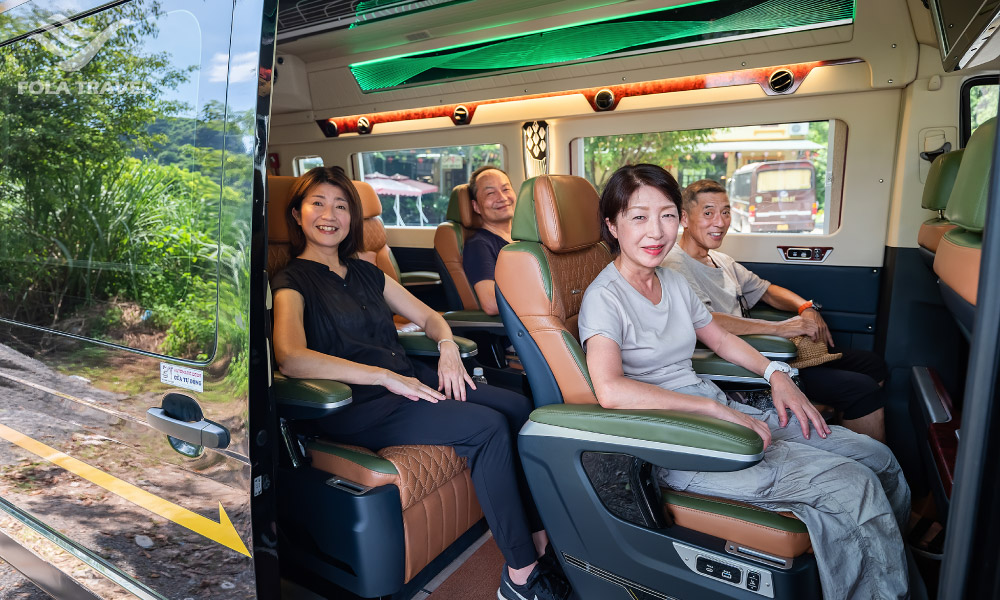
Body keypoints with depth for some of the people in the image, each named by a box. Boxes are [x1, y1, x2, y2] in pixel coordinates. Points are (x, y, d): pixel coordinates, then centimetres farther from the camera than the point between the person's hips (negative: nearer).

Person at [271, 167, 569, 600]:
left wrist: (447, 346, -1)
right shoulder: (291, 283, -2)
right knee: (488, 426, -24)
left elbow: (426, 315, 22)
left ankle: (542, 537, -5)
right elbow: (291, 359, -21)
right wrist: (385, 376, -23)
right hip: (356, 407, -7)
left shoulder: (364, 272, 20)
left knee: (517, 406, -13)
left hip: (406, 380, 7)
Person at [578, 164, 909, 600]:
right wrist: (715, 408, -26)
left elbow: (719, 338, 22)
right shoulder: (604, 297, -16)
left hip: (718, 409, 8)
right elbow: (610, 390, -31)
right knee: (853, 486, -15)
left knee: (877, 458, 5)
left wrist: (776, 374, 6)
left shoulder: (672, 281, 9)